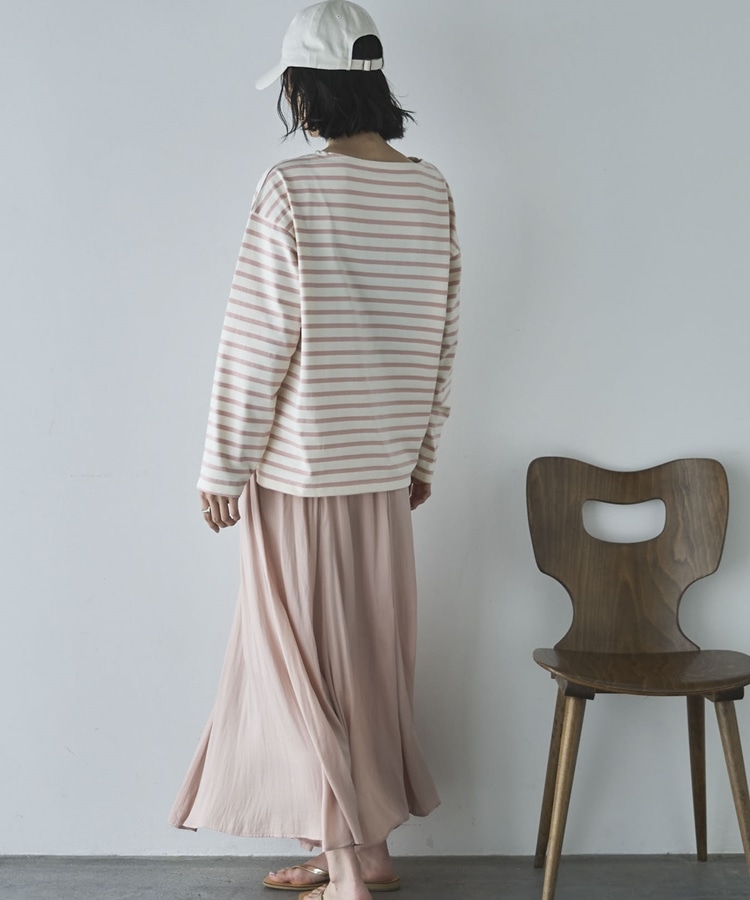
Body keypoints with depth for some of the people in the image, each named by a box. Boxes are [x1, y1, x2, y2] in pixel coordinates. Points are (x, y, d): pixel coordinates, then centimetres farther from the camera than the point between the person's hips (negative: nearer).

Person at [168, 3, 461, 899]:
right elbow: (441, 342, 8)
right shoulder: (432, 192, 3)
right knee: (370, 656, 14)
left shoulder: (292, 189, -15)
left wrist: (224, 465, -6)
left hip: (300, 466, -6)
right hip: (387, 466, 6)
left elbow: (258, 342, -15)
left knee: (308, 660, 6)